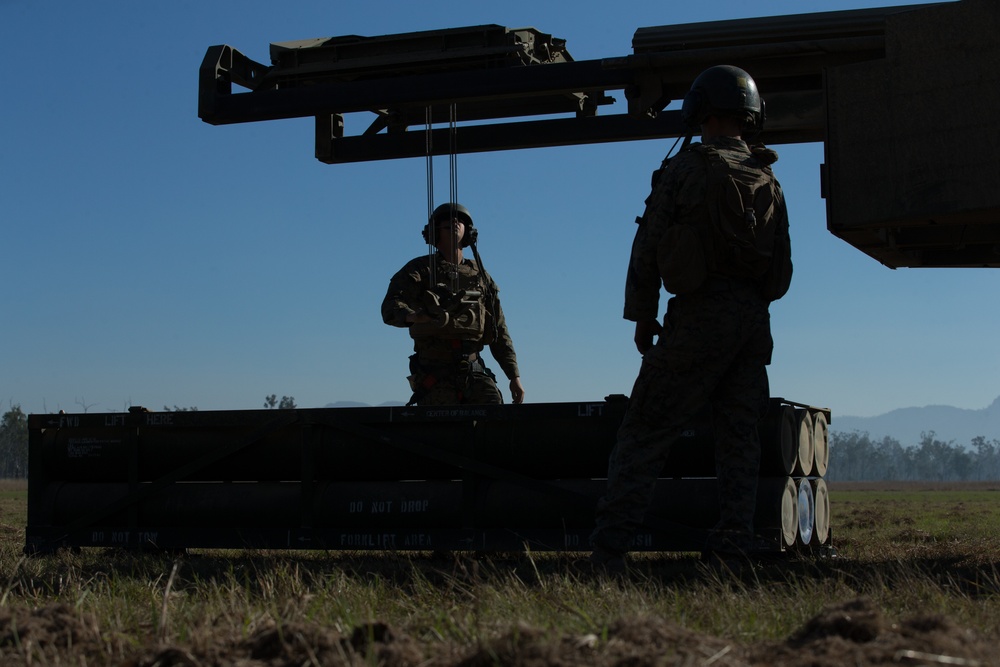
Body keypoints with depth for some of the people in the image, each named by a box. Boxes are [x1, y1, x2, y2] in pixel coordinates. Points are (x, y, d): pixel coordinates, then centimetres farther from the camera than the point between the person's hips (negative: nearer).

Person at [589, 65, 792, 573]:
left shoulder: (683, 169, -4)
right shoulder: (768, 180, 12)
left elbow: (648, 249, -4)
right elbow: (782, 267, 15)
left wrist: (642, 317, 4)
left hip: (698, 318, -5)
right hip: (754, 320, 5)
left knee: (645, 432, -2)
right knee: (739, 437, 9)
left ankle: (609, 545, -6)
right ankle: (732, 546, 4)